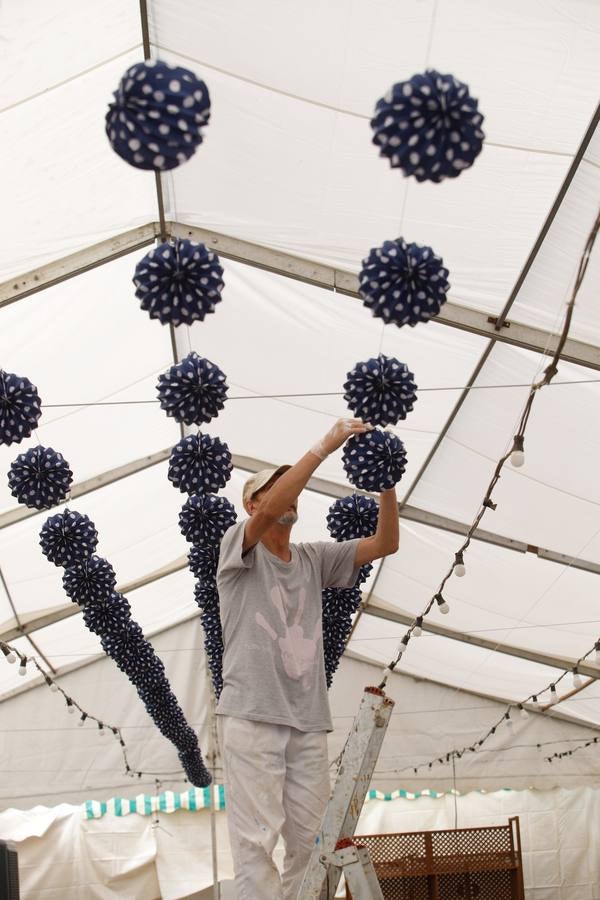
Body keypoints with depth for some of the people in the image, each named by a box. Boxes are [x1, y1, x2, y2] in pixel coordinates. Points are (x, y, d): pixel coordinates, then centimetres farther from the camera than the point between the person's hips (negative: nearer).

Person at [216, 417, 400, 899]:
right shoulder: (238, 544, 1)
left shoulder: (314, 558, 16)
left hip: (309, 719, 6)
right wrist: (324, 447, -21)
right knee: (257, 837, -7)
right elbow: (268, 513, -21)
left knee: (304, 837, 10)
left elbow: (386, 543, 9)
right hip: (252, 714, -6)